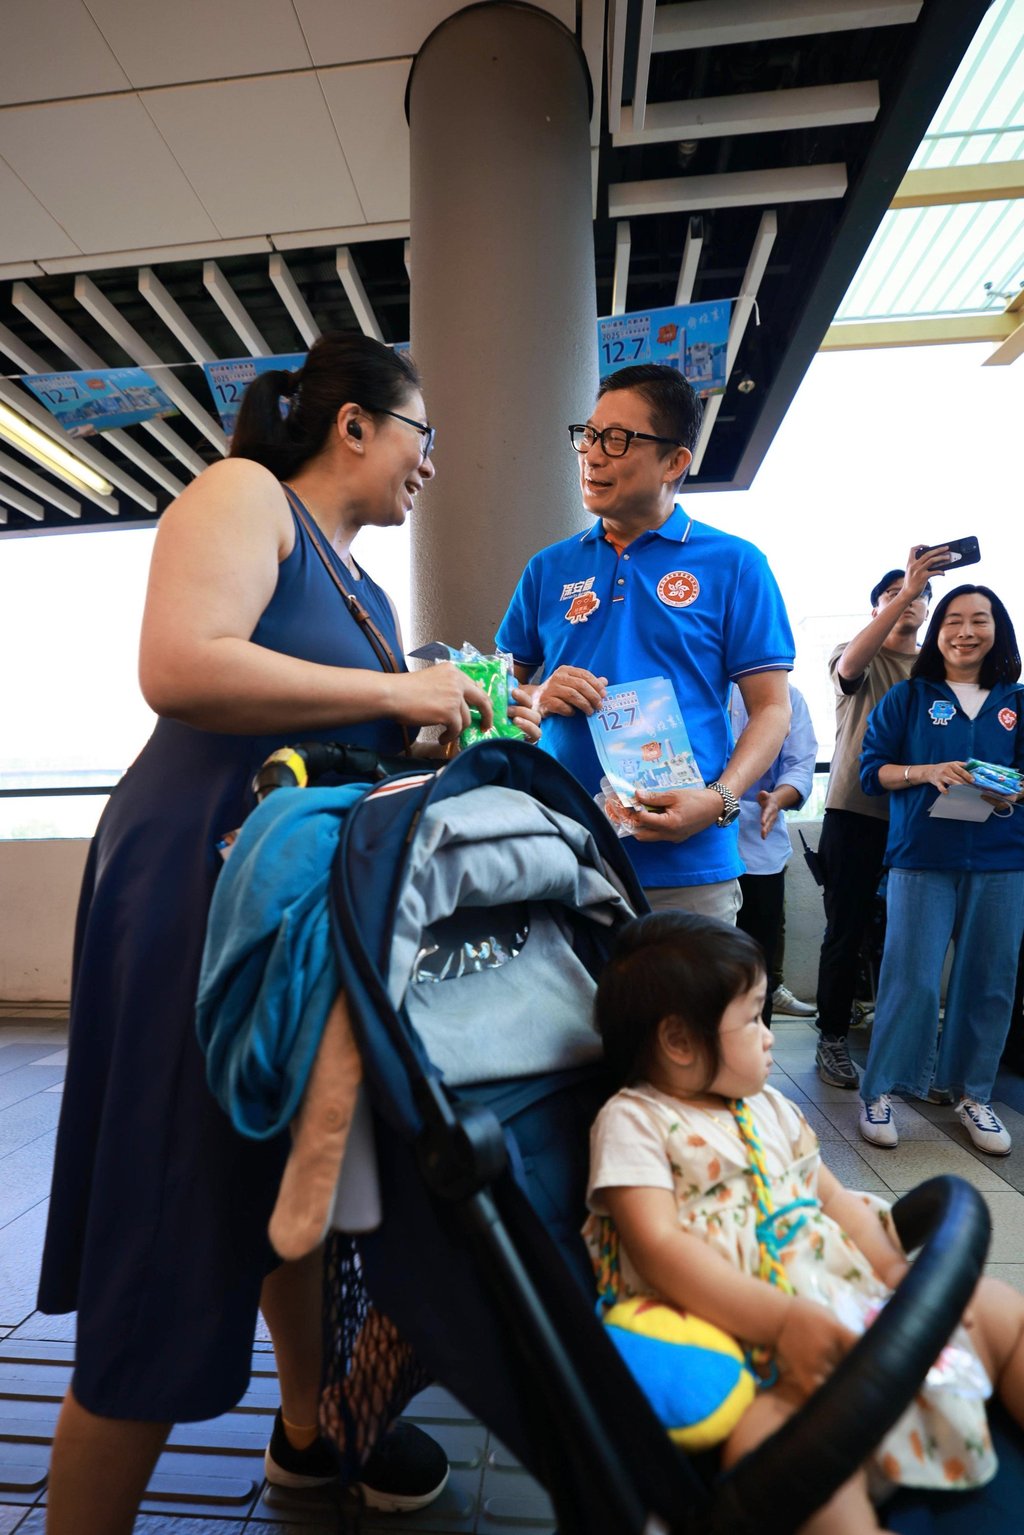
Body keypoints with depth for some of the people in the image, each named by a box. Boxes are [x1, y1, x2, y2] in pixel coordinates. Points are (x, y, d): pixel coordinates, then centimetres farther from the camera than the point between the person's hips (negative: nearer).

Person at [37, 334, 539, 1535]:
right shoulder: (243, 494, -5)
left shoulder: (358, 580, 19)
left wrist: (448, 721, 6)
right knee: (179, 1222, 1)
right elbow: (181, 669, -23)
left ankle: (310, 1428, 43)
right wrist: (396, 691, -17)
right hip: (204, 882, -9)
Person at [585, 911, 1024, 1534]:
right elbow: (661, 1249, -18)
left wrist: (895, 1267, 1)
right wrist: (783, 1320, -26)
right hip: (749, 1337, -7)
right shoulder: (633, 1122, -9)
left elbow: (831, 1195, 19)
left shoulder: (767, 1106, 16)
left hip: (854, 1297, 8)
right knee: (771, 1438, -39)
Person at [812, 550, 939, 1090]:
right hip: (856, 812, -3)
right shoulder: (860, 657, 2)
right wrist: (904, 591, -29)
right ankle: (833, 1037, 16)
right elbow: (849, 665, -24)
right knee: (846, 931, 3)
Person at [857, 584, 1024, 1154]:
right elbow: (873, 768, 1)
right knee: (911, 976, -4)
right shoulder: (909, 697, 6)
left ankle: (973, 1092, 25)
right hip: (923, 855, -2)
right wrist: (926, 772, -16)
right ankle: (881, 1090, 9)